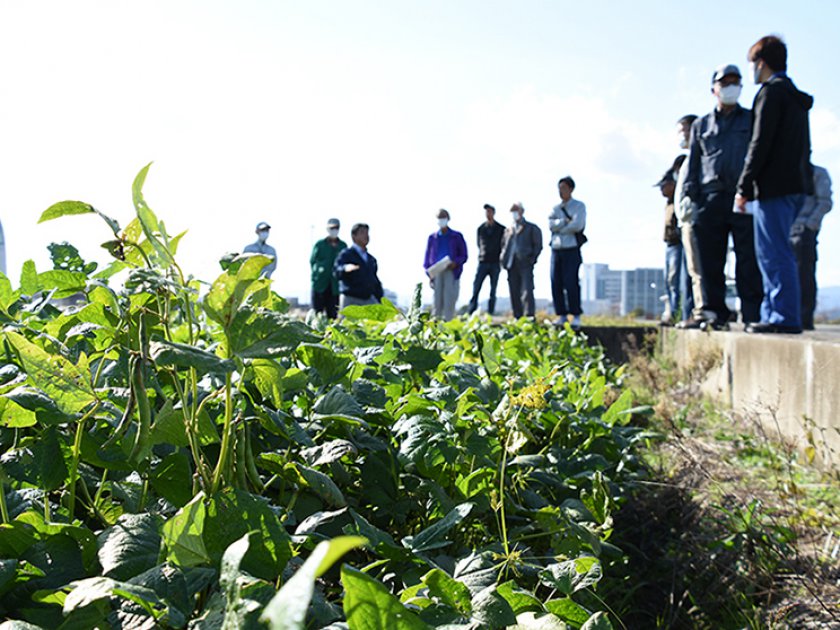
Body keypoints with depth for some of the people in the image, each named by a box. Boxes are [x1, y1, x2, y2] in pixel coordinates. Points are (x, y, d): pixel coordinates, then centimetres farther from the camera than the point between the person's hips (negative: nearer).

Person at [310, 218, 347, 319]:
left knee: (333, 314, 2)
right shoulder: (320, 244, 3)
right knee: (317, 312, 0)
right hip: (320, 284, -2)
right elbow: (312, 261, 6)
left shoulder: (343, 246, 9)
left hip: (335, 286, 2)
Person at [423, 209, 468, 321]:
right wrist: (429, 274, 2)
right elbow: (427, 257, 15)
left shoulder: (457, 237, 12)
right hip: (436, 272, 1)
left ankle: (448, 321, -11)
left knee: (449, 298, -10)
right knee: (437, 298, -4)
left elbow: (464, 256, 10)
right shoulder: (432, 238, 17)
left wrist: (456, 263, -12)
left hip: (451, 271, -1)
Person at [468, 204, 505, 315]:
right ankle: (471, 313, -7)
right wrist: (482, 254, 10)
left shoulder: (501, 229, 4)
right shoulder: (481, 228, 10)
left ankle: (490, 313, 6)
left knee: (493, 290, 2)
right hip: (483, 262, 1)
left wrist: (501, 258, -1)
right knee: (476, 287, -8)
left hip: (495, 263, -1)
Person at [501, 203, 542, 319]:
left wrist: (532, 259, -8)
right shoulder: (508, 230, 21)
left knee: (527, 291, -14)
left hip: (525, 264, -4)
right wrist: (504, 259, 7)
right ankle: (518, 318, 8)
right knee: (514, 293, 3)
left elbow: (538, 245, 4)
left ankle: (530, 317, -16)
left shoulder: (532, 228, 9)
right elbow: (503, 245, 23)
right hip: (511, 265, 5)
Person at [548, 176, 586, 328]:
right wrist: (566, 221, -12)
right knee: (556, 283, 0)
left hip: (571, 249, -5)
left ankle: (576, 316, -6)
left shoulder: (579, 206, 3)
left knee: (571, 283, -11)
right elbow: (551, 225, -2)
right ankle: (561, 314, 5)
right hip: (556, 249, 5)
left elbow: (577, 225, -13)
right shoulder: (555, 208, 16)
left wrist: (559, 228, -5)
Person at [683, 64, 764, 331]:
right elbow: (693, 164, 18)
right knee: (711, 262, -1)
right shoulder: (701, 125, 21)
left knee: (749, 261, -7)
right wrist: (690, 196, 5)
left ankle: (753, 316, -7)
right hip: (710, 200, 2)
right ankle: (717, 314, 5)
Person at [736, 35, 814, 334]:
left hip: (774, 185, -10)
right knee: (770, 253, 14)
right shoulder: (796, 97, 21)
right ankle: (773, 314, 16)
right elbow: (803, 147, 21)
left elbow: (760, 144, -15)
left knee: (775, 254, -9)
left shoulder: (771, 92, -7)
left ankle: (785, 317, -9)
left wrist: (744, 187, -12)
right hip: (797, 184, 10)